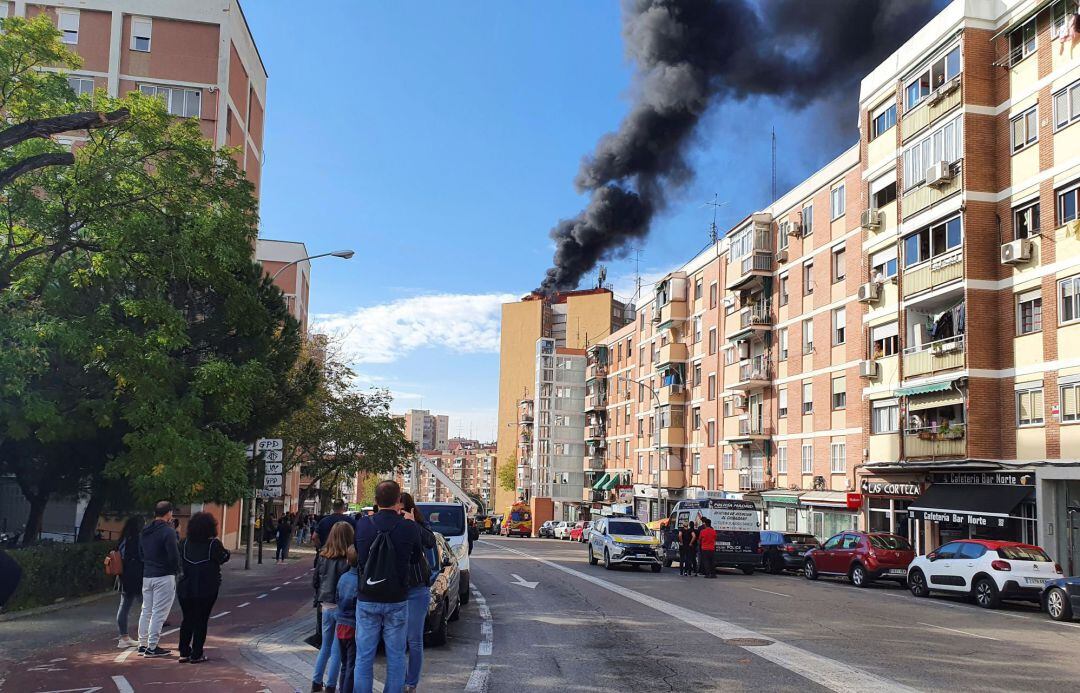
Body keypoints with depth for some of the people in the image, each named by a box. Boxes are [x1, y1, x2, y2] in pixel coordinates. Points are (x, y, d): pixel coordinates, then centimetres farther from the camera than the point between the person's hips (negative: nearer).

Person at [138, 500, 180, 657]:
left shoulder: (144, 531, 11)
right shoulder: (168, 531, -15)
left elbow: (140, 552, 17)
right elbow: (174, 555, -17)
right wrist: (176, 569, -1)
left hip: (147, 575, 8)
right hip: (164, 576, -8)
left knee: (146, 611, 15)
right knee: (159, 613, -3)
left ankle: (142, 645, 20)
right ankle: (152, 647, -2)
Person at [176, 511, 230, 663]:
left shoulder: (185, 543, 1)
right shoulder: (214, 544, -11)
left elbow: (180, 561, 9)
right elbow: (224, 557, 0)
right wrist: (226, 550, 21)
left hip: (185, 588, 4)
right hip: (206, 589, -4)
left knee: (187, 620, 15)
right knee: (201, 621, 5)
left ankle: (184, 653, 18)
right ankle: (196, 655, 6)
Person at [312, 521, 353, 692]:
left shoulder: (322, 557, 1)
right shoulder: (347, 560, -17)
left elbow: (315, 582, 9)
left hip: (326, 606, 5)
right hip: (341, 607, -5)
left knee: (325, 646, 19)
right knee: (337, 649, 5)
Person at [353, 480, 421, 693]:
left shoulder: (362, 525, -5)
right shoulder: (410, 527, -11)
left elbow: (357, 556, 7)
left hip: (367, 600, 1)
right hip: (397, 601, -1)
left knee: (364, 656, 9)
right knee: (396, 656, 9)